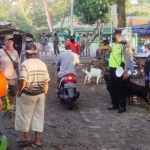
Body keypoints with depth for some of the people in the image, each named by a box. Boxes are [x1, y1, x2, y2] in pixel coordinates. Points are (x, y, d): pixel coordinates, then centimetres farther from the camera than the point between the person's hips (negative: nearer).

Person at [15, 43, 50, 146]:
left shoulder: (25, 64, -14)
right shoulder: (43, 64, 2)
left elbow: (23, 81, -22)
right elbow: (46, 82, 3)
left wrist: (19, 91, -7)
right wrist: (45, 93, 14)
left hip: (27, 94, -5)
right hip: (40, 94, 5)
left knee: (25, 115, 13)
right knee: (38, 116, 11)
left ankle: (26, 136, 27)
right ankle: (37, 139, 14)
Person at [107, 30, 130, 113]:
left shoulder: (124, 45, -9)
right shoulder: (114, 45, 16)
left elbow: (128, 59, -15)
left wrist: (126, 72, -18)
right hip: (112, 69, 8)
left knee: (121, 88, -2)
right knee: (113, 88, 14)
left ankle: (122, 106, 7)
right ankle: (115, 104, 25)